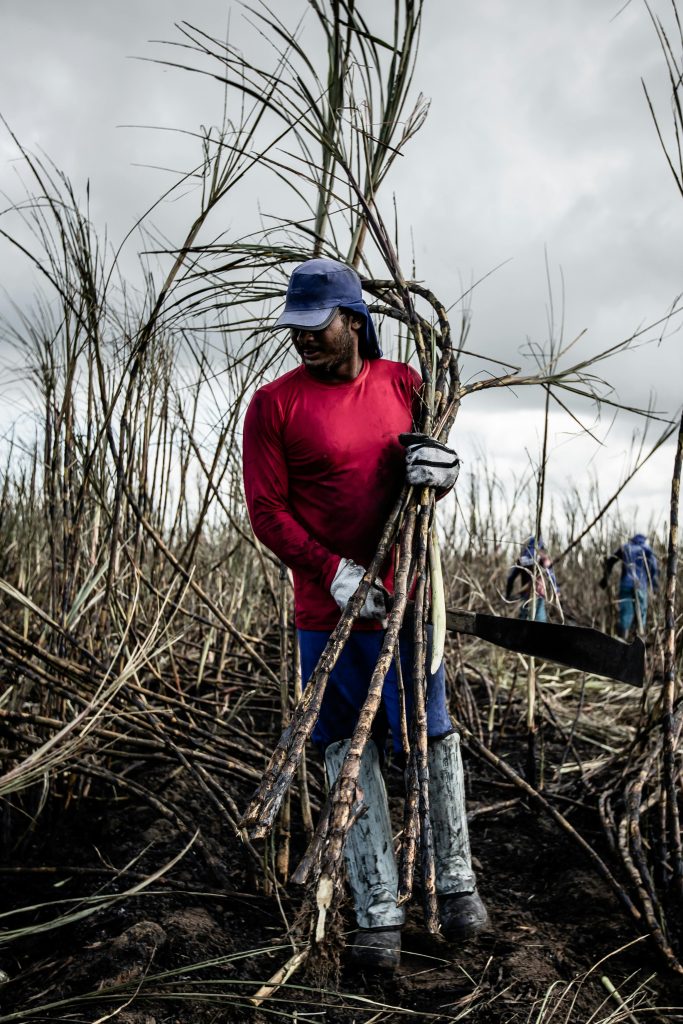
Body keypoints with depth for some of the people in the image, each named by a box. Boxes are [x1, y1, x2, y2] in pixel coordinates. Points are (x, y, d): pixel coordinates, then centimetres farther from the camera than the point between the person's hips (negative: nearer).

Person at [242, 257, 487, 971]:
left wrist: (442, 469, -11)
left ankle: (455, 880, 30)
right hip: (327, 611, -2)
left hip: (405, 598, 2)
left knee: (434, 738, 9)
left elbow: (443, 456, 15)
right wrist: (333, 570, -20)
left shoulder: (403, 384, 4)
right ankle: (378, 912, 20)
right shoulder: (274, 404, -6)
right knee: (350, 753, 7)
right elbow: (265, 510, -9)